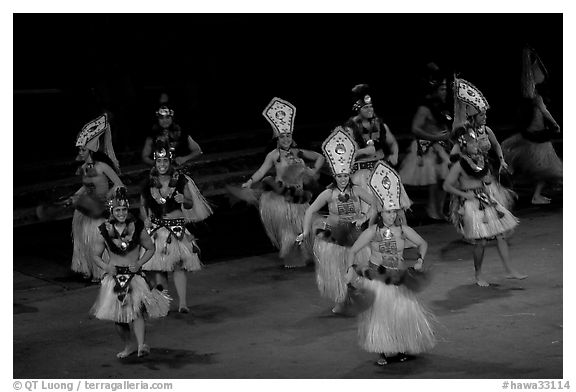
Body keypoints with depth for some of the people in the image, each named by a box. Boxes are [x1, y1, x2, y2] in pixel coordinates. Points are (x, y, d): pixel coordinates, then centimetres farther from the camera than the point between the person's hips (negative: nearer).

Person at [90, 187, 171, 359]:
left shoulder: (137, 228, -3)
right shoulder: (105, 231, -1)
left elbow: (150, 249, 9)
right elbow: (96, 254, 11)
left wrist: (139, 263, -7)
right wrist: (105, 266, -8)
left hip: (134, 275, -2)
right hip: (114, 277, 2)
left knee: (136, 310, -21)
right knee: (117, 316, 5)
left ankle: (142, 345, -31)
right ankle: (129, 345, 24)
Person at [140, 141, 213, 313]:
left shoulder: (181, 180, 0)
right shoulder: (149, 182, 4)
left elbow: (191, 204, 6)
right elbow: (143, 205, 14)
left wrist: (183, 200, -16)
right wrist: (146, 219, -4)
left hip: (177, 228, -2)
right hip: (156, 228, 2)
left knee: (179, 266, -10)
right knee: (156, 266, -4)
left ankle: (183, 303, -12)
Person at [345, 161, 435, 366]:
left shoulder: (403, 230, -2)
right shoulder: (372, 231, -8)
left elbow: (422, 243, 13)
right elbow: (353, 251, -3)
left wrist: (420, 259, -3)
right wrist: (351, 269, -15)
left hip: (399, 279, 2)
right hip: (377, 278, -2)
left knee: (404, 313, 1)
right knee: (379, 314, -5)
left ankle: (401, 349, 18)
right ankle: (384, 352, 7)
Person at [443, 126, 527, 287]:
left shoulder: (482, 159, 8)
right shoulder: (460, 165, -11)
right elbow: (447, 186, -10)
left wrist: (488, 180, 1)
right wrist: (464, 194, -12)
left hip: (487, 200, 7)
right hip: (472, 204, -6)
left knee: (501, 236, 2)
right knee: (481, 242, -6)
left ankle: (509, 270, 8)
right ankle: (478, 275, 12)